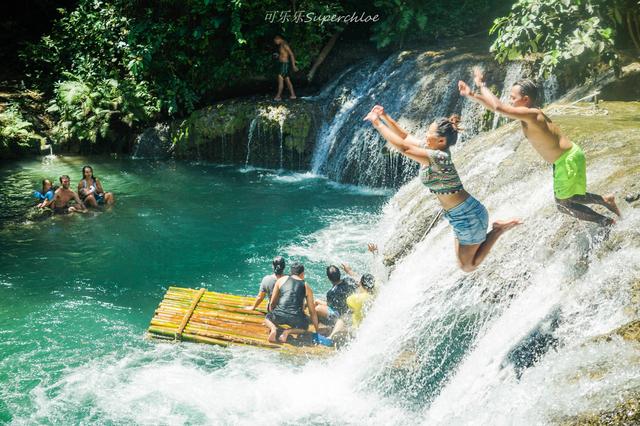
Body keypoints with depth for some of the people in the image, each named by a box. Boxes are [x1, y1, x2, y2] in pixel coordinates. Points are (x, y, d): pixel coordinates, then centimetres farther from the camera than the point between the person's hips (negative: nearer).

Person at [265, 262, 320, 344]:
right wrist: (317, 331, 23)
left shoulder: (281, 280, 13)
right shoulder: (306, 287, 13)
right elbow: (312, 311, 15)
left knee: (268, 318, 34)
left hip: (279, 315, 0)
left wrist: (273, 316, 35)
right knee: (304, 327, 33)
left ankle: (273, 328, -1)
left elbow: (272, 303, 16)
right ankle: (288, 331, 2)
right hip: (295, 318, 0)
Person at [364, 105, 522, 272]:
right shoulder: (432, 150, 1)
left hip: (468, 217, -9)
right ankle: (498, 228, 21)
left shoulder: (439, 158, -27)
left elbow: (403, 147, -30)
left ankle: (499, 230, 6)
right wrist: (385, 117, 0)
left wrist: (377, 124, -24)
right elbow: (405, 137, 10)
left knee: (468, 266, 3)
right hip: (460, 216, 9)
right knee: (464, 265, 20)